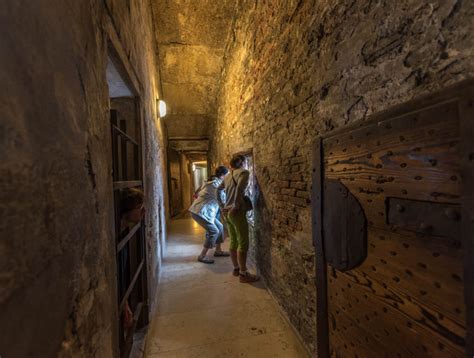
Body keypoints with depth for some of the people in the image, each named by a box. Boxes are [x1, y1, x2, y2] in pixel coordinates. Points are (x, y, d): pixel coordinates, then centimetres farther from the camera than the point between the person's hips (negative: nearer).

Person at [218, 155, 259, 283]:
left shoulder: (228, 176, 15)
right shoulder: (244, 172, -6)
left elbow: (219, 189, 30)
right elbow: (239, 188, -24)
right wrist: (236, 206, -19)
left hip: (227, 212, 8)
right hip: (237, 212, -8)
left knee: (233, 241, 16)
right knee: (243, 243, 0)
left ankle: (236, 268, 28)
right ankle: (243, 274, 8)